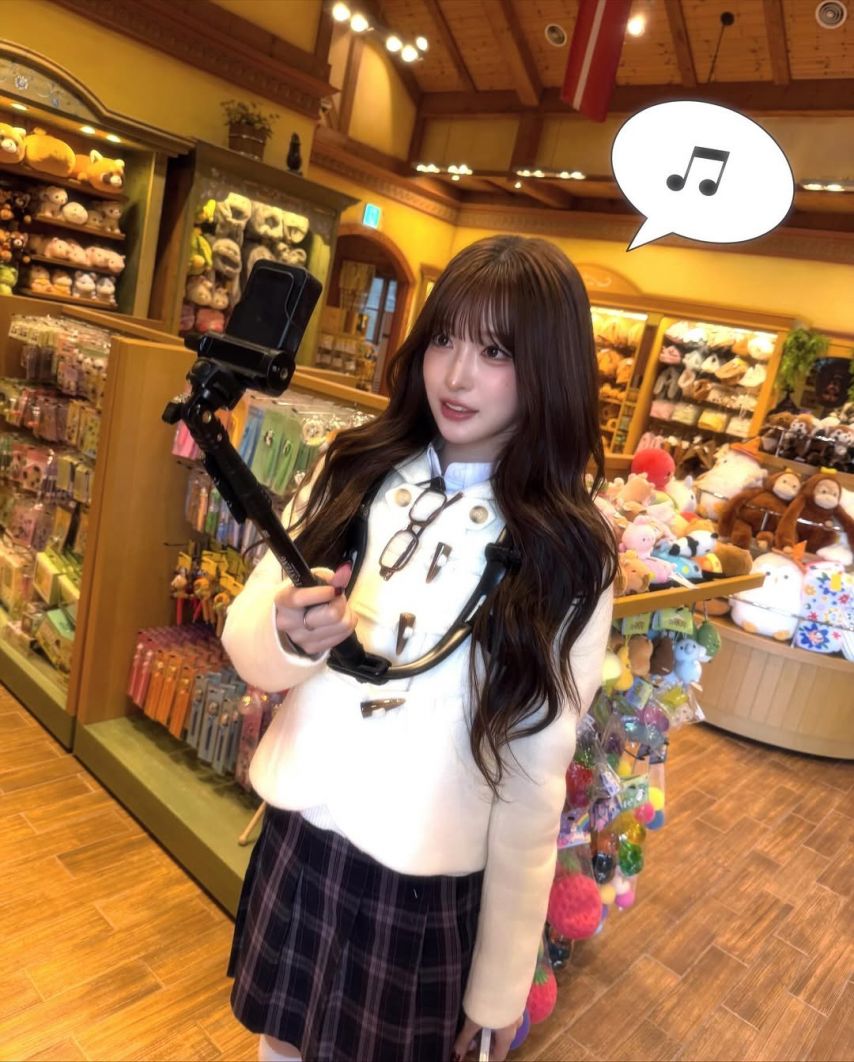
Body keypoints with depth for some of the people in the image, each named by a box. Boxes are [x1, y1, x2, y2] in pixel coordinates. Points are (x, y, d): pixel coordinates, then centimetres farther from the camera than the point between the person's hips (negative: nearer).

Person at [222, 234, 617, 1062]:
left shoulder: (568, 556, -12)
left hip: (428, 881, -2)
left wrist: (499, 989, -3)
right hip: (295, 833, 3)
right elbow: (244, 643, -3)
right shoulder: (354, 471, -5)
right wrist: (288, 637, -27)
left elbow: (534, 777, -9)